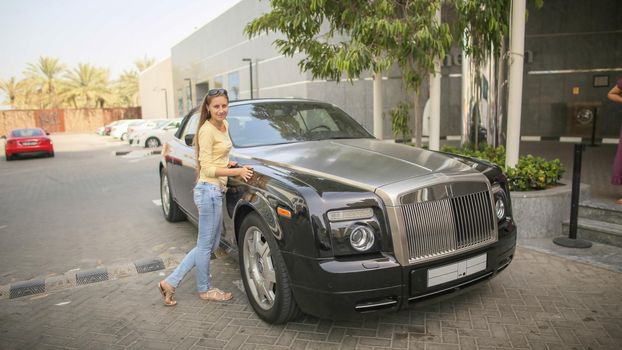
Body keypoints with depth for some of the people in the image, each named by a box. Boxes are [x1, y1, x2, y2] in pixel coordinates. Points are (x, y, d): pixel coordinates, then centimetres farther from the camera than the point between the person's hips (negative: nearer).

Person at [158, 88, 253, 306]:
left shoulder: (224, 126, 13)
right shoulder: (207, 130, -14)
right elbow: (207, 168, -17)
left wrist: (228, 163, 8)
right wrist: (237, 172, -19)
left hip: (216, 190, 10)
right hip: (209, 190, -10)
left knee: (210, 244, 16)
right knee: (206, 244, 7)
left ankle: (170, 282, 22)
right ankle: (205, 289, 26)